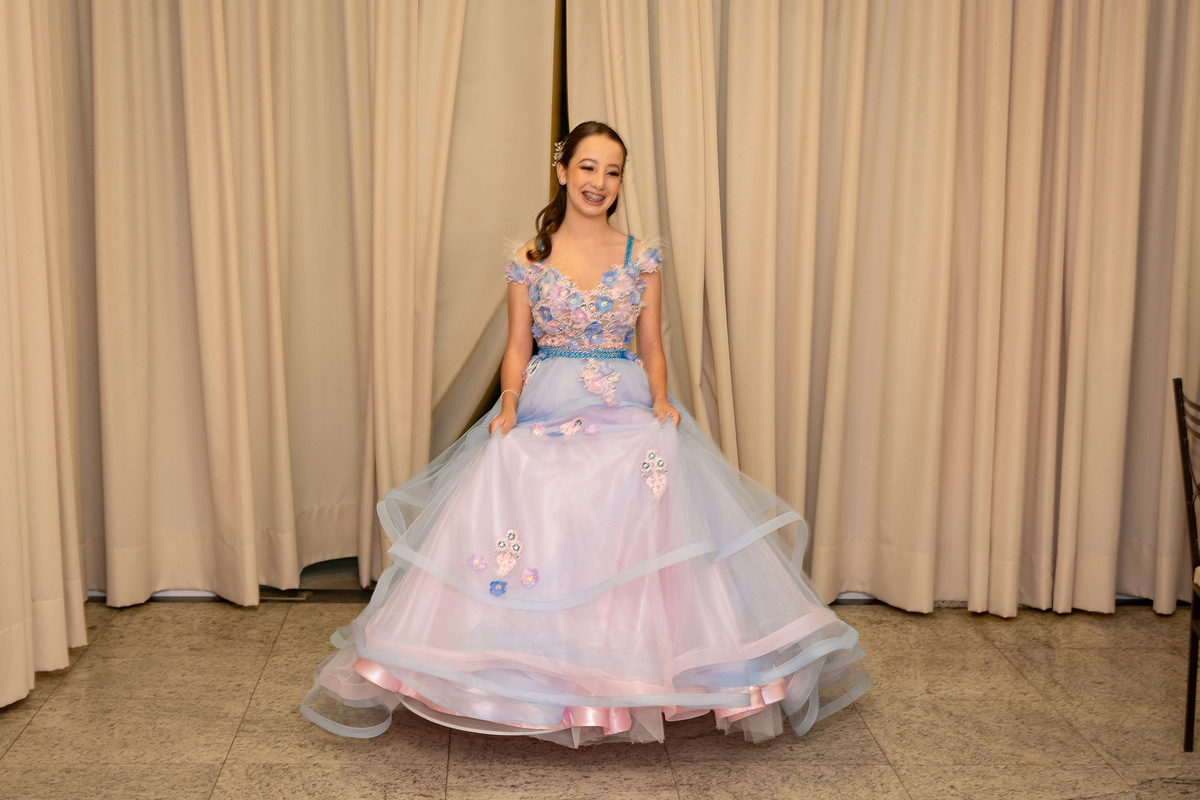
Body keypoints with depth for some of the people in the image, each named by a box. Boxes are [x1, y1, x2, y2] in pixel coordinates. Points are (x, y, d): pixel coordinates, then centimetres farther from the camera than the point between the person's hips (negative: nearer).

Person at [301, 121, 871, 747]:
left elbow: (652, 349, 9)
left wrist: (661, 401, -9)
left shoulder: (641, 259, 7)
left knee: (632, 540, -17)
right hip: (543, 415, 0)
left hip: (626, 414, 0)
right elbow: (517, 349, 8)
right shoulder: (530, 259, 6)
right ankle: (541, 688, 1)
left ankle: (635, 684, 0)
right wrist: (509, 406, -9)